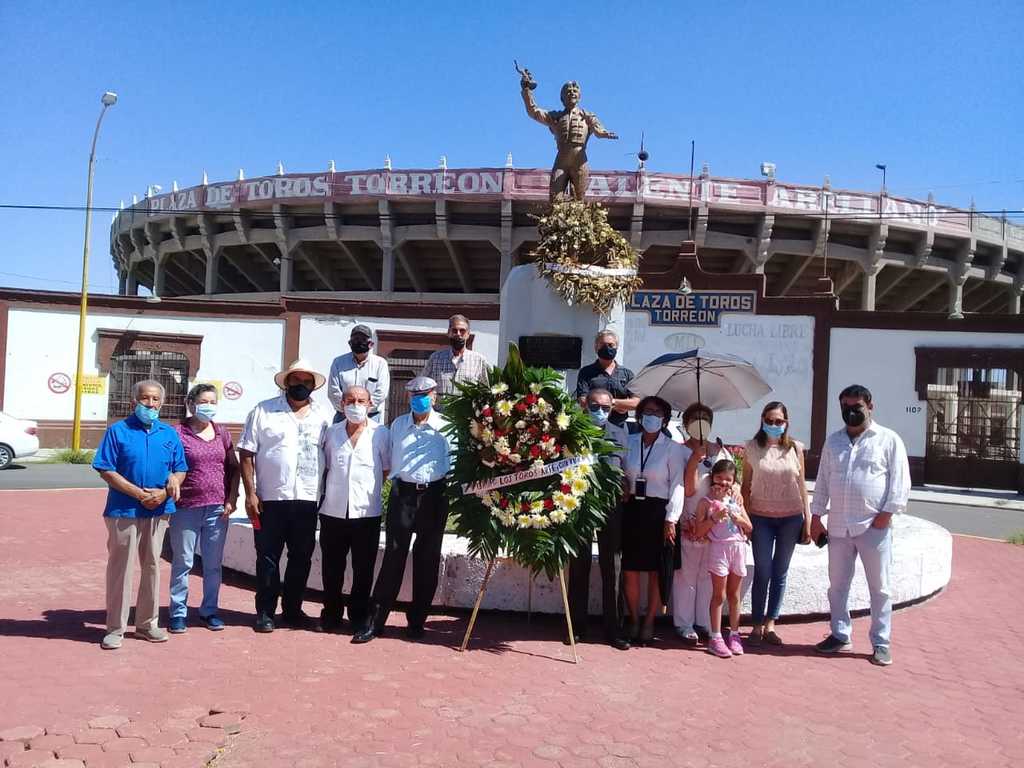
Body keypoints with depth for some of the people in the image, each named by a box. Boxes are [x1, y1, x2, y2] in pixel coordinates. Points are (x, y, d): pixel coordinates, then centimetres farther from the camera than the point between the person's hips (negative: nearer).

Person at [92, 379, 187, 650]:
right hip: (124, 511, -3)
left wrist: (166, 491, -10)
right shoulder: (118, 430, -2)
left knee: (152, 566, 12)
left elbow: (180, 469, 10)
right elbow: (106, 470, -7)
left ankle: (147, 623, 25)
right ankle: (115, 628, 13)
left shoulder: (169, 434, 8)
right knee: (121, 568, 2)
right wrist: (138, 493, -15)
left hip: (159, 510, 4)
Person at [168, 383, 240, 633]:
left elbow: (234, 468, 12)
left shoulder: (222, 434, 9)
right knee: (182, 562, 6)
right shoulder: (178, 433, -3)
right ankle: (178, 612, 17)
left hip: (217, 508, 4)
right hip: (186, 507, -3)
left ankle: (209, 610, 22)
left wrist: (231, 500, 4)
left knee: (213, 564, 10)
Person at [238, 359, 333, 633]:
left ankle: (292, 610, 25)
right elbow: (247, 454, -1)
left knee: (301, 558, 11)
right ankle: (265, 612, 18)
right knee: (268, 557, 6)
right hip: (270, 498, -2)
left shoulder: (325, 416, 8)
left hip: (308, 500, 2)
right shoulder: (263, 411, 1)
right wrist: (250, 493, -8)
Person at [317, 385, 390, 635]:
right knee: (332, 567, 11)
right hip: (333, 511, 2)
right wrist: (325, 494, 8)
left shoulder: (381, 434, -2)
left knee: (363, 569, 6)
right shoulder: (331, 432, 6)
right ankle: (331, 614, 26)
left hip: (366, 511, -2)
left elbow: (387, 468, 5)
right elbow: (324, 467, 15)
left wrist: (368, 489, 2)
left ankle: (359, 617, 20)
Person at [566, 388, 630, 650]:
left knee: (610, 567, 7)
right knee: (579, 565, 6)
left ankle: (612, 629, 15)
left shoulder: (620, 434, 13)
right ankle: (577, 626, 16)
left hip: (611, 507, 2)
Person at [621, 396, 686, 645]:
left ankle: (649, 622, 18)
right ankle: (634, 620, 19)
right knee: (630, 570, 4)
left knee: (655, 571, 4)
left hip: (658, 511, -2)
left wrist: (671, 518, -12)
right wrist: (623, 491, -2)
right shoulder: (629, 443, 7)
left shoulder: (672, 448, -1)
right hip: (632, 510, 3)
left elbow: (678, 484, -5)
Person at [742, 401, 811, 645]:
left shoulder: (795, 449, 2)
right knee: (763, 572, 0)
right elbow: (746, 485, 4)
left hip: (791, 518, 1)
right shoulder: (752, 448, 0)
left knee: (780, 572, 7)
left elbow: (801, 485, 6)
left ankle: (770, 624, 17)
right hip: (761, 517, -1)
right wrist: (745, 519, -1)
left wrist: (807, 520, 4)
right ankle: (757, 624, 11)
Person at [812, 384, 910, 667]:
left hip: (874, 526, -4)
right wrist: (816, 517, 9)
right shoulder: (833, 441, 11)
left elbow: (900, 480, -5)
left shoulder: (889, 440, -2)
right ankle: (840, 636, 25)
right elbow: (822, 481, 13)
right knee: (837, 584, 12)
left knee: (879, 587, 5)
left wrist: (887, 513, -13)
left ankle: (881, 643, 16)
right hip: (839, 526, 4)